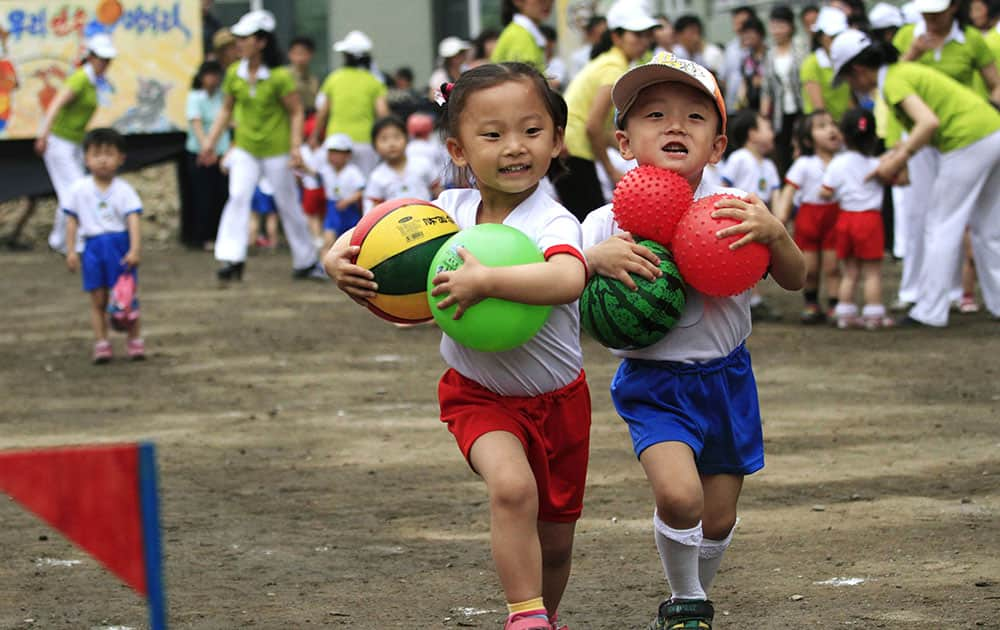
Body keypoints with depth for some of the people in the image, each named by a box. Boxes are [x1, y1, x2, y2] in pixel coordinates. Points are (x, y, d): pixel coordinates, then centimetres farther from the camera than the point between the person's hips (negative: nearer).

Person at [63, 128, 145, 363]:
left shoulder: (123, 190, -3)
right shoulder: (79, 189, 2)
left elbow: (133, 220, -10)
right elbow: (72, 220, 7)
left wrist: (135, 250, -21)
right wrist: (71, 250, 1)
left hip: (120, 245, -1)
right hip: (93, 247, 1)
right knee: (98, 300, 3)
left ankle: (134, 340, 13)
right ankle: (101, 342, 6)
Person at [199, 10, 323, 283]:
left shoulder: (280, 77, -15)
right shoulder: (234, 74, -1)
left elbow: (296, 112, -9)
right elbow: (227, 109, 10)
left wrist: (296, 147, -17)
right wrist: (211, 141, 6)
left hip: (276, 150, -3)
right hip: (245, 148, 3)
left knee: (288, 204, 8)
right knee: (237, 196, -17)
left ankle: (306, 262, 24)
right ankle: (232, 258, -22)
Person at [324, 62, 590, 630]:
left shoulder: (552, 223, -25)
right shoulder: (450, 210, -10)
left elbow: (569, 279, -49)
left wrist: (485, 281, -54)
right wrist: (338, 258, -17)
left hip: (556, 397, -1)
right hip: (480, 395, 1)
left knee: (555, 540, 13)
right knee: (512, 485, -29)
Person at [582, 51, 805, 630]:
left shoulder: (733, 212, -8)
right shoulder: (609, 223, -10)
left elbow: (794, 280, -6)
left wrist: (774, 233, -27)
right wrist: (596, 260, -28)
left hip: (726, 379, 3)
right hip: (653, 382, -2)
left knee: (718, 520, 10)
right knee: (679, 495, -23)